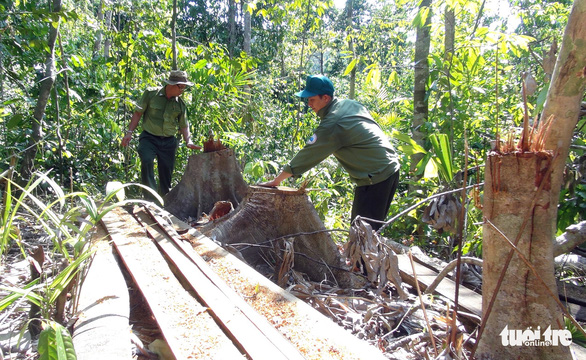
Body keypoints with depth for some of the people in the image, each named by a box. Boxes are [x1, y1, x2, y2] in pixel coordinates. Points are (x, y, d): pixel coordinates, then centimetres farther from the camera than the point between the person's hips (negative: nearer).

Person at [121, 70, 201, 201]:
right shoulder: (151, 94, -2)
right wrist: (129, 132, -5)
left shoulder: (180, 104, 7)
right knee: (147, 160, -29)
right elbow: (138, 113, 1)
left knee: (166, 174, 5)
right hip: (149, 138, -3)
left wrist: (188, 141, -1)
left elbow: (184, 125, 14)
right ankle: (150, 198, -27)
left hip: (169, 141, 3)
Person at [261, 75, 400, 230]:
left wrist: (276, 181, -8)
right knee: (373, 228, 18)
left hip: (376, 178, -9)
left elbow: (308, 156, -16)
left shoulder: (332, 124, -19)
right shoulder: (352, 104, 7)